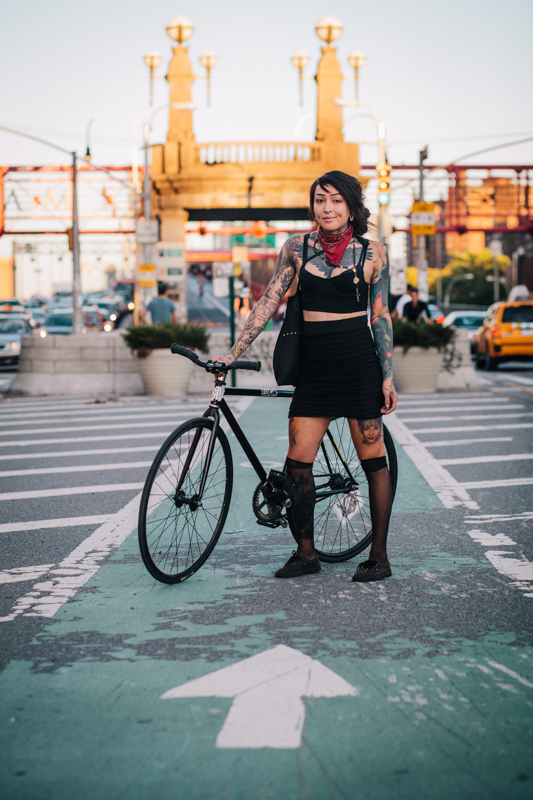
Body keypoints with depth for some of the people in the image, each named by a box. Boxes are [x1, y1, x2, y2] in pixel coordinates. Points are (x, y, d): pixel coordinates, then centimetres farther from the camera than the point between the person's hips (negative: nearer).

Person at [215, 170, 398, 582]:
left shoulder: (372, 253, 1)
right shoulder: (297, 248, 6)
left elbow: (381, 317, 3)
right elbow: (269, 302, 6)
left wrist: (388, 377, -1)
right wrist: (233, 353, 1)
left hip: (359, 362, -3)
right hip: (313, 365, 3)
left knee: (373, 460, 2)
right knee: (297, 463, 0)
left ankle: (379, 556, 12)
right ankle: (306, 552, 16)